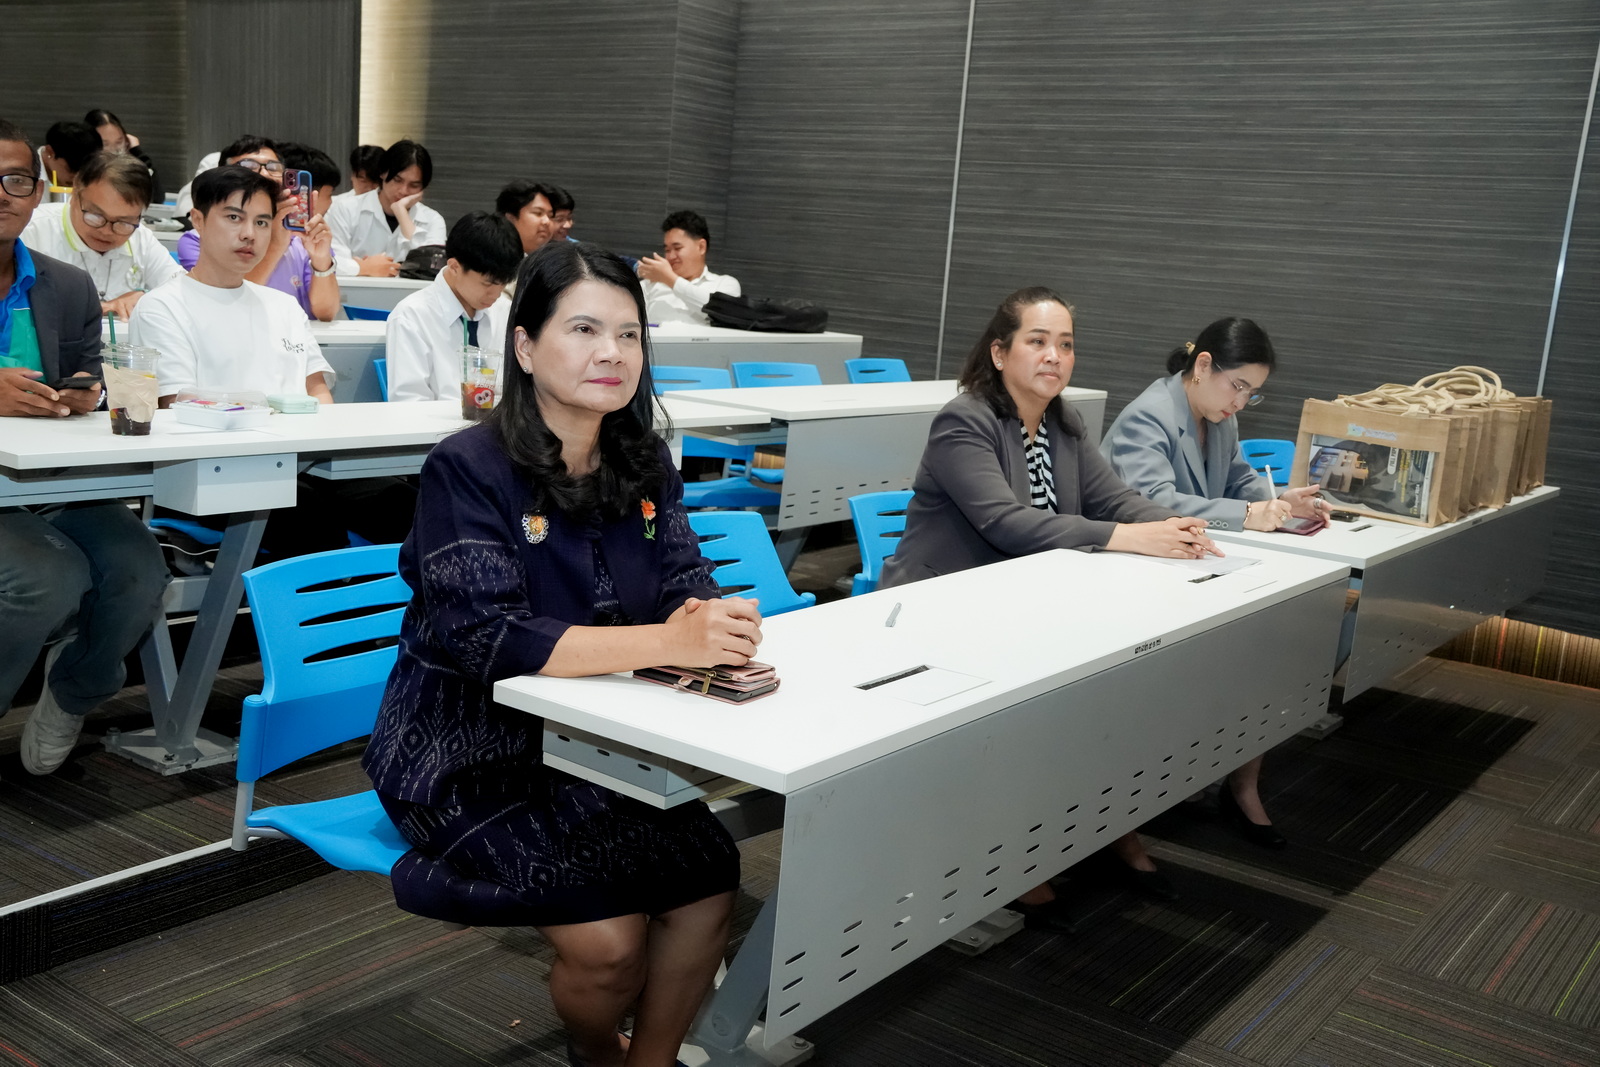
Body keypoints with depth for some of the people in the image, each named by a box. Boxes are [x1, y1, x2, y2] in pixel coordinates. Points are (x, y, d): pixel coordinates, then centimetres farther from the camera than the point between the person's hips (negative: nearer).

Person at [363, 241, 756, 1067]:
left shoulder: (645, 466, 3)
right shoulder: (469, 470, -16)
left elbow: (687, 588, 0)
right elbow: (488, 638, -26)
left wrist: (711, 625, -27)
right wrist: (666, 642, -36)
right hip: (469, 757, -5)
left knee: (710, 881, -14)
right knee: (608, 936, -18)